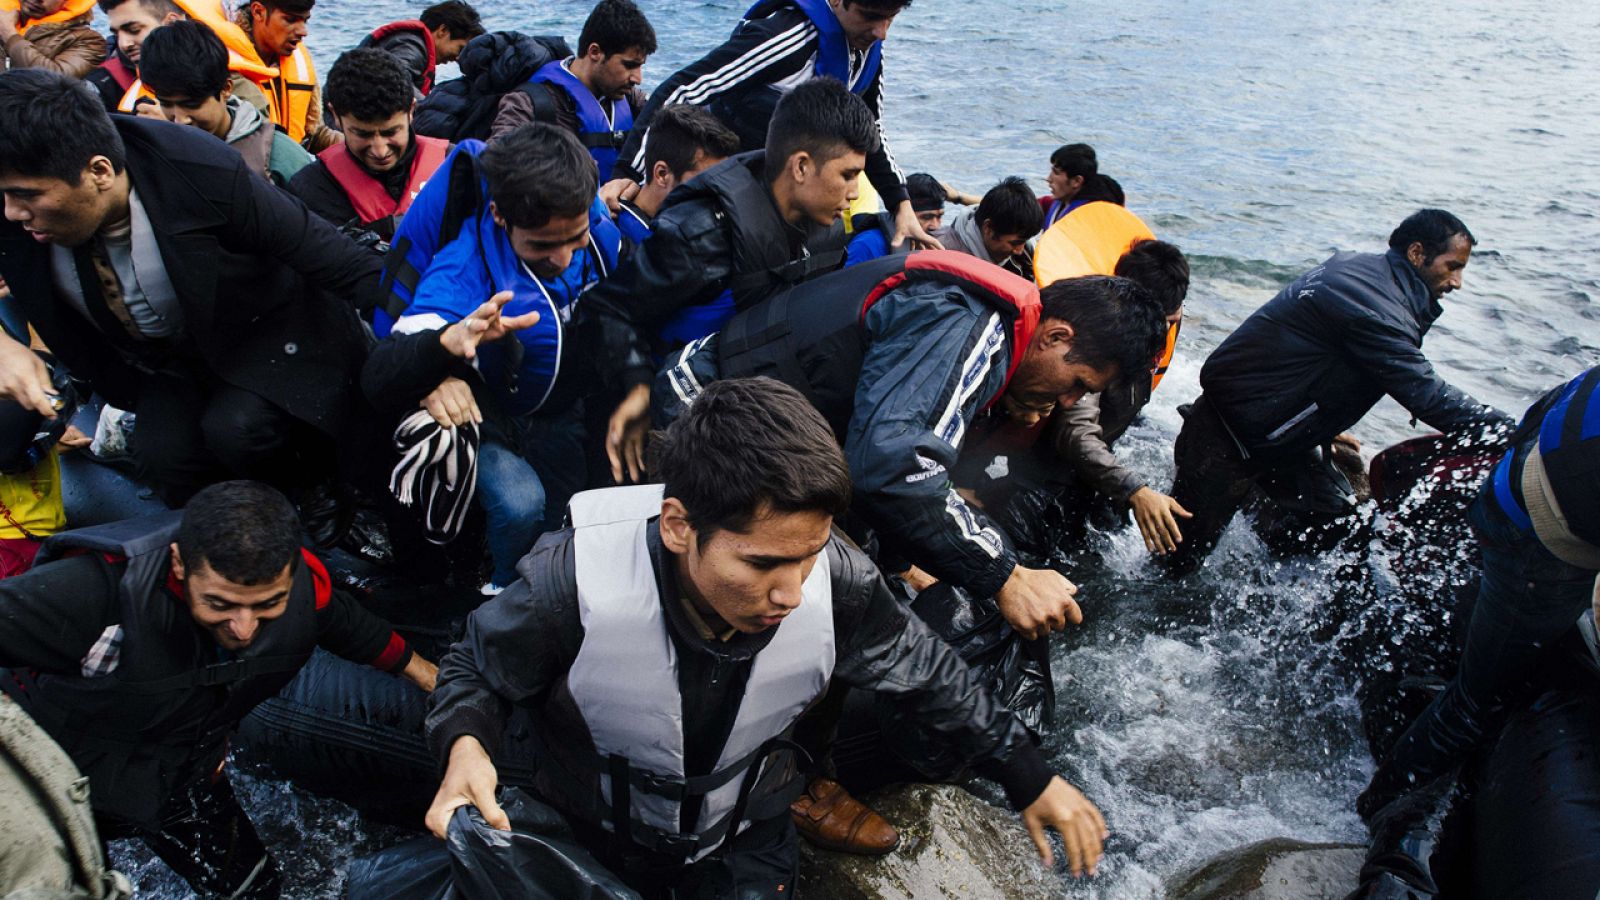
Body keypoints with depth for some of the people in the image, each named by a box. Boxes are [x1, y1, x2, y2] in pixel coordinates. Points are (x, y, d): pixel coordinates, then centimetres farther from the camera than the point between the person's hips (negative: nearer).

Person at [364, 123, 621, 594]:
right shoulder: (467, 260, -31)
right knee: (520, 506, -29)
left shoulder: (597, 225, -16)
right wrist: (450, 340, -60)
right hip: (487, 413, -4)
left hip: (562, 412, 5)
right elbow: (381, 377, -40)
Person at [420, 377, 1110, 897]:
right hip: (592, 844, -1)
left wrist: (1029, 778, 0)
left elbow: (924, 673, -7)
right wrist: (466, 745, -35)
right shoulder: (577, 582, -35)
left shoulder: (836, 583, -28)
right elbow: (478, 669, -13)